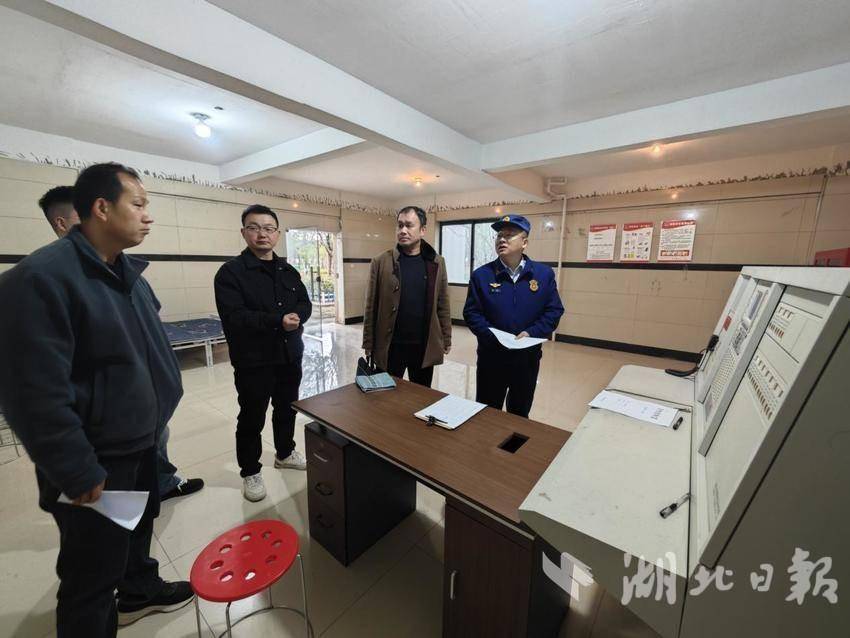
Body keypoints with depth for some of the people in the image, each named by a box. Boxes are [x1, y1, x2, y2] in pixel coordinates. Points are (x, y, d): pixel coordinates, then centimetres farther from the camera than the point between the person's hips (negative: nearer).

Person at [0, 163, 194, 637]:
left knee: (139, 527, 29)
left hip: (141, 441, 8)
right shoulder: (41, 278, -22)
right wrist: (78, 472, -19)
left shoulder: (129, 273, 5)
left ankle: (140, 591, 53)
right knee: (93, 576, 12)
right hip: (95, 461, -8)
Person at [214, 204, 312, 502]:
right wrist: (278, 320, -26)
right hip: (253, 360, -5)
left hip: (290, 355, 6)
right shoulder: (230, 271, -10)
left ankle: (285, 453, 43)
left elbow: (305, 304, 7)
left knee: (287, 409, 21)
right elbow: (233, 317, -21)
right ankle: (250, 472, 31)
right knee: (252, 418, 10)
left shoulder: (289, 271, 9)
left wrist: (296, 317, -15)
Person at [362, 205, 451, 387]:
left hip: (425, 345, 2)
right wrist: (368, 344, -2)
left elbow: (443, 305, 5)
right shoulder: (381, 262, -4)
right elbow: (371, 307, -3)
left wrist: (446, 338, 5)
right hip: (390, 345, -1)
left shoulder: (436, 262, 1)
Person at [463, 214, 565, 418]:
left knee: (520, 413, 22)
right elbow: (471, 313, -8)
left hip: (528, 358, 2)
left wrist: (531, 333, -17)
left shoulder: (544, 274, 0)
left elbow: (554, 311, -1)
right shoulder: (481, 275, -5)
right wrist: (495, 337, -21)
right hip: (491, 357, -1)